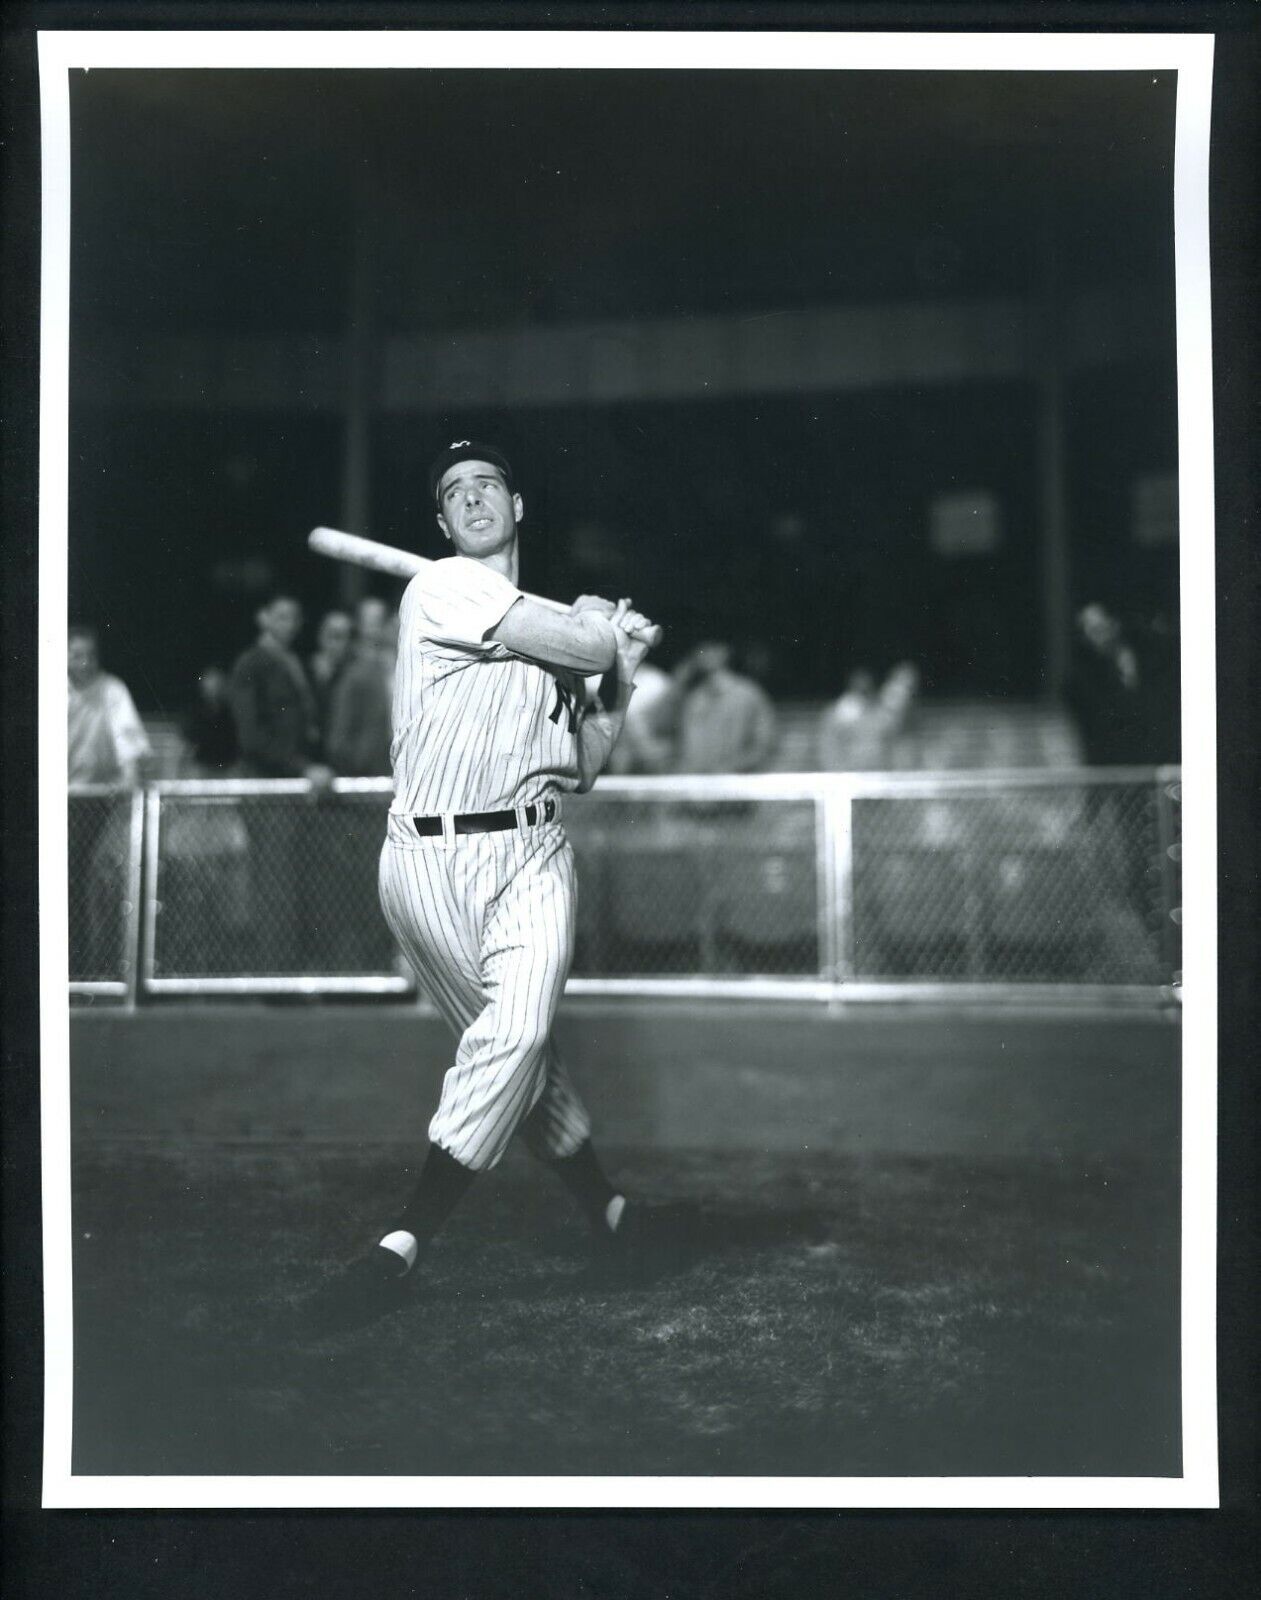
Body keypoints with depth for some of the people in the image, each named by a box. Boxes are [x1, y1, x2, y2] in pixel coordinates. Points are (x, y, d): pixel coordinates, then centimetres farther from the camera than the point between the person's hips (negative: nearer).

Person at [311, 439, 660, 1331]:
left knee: (518, 1032, -17)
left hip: (532, 856, 4)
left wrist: (619, 684, 12)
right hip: (427, 860, -4)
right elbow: (588, 640, -7)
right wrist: (600, 624, 15)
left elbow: (581, 771, 24)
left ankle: (404, 1247, -17)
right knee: (515, 1043, -3)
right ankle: (606, 1207, 17)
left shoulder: (553, 637, 23)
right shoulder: (443, 588, -1)